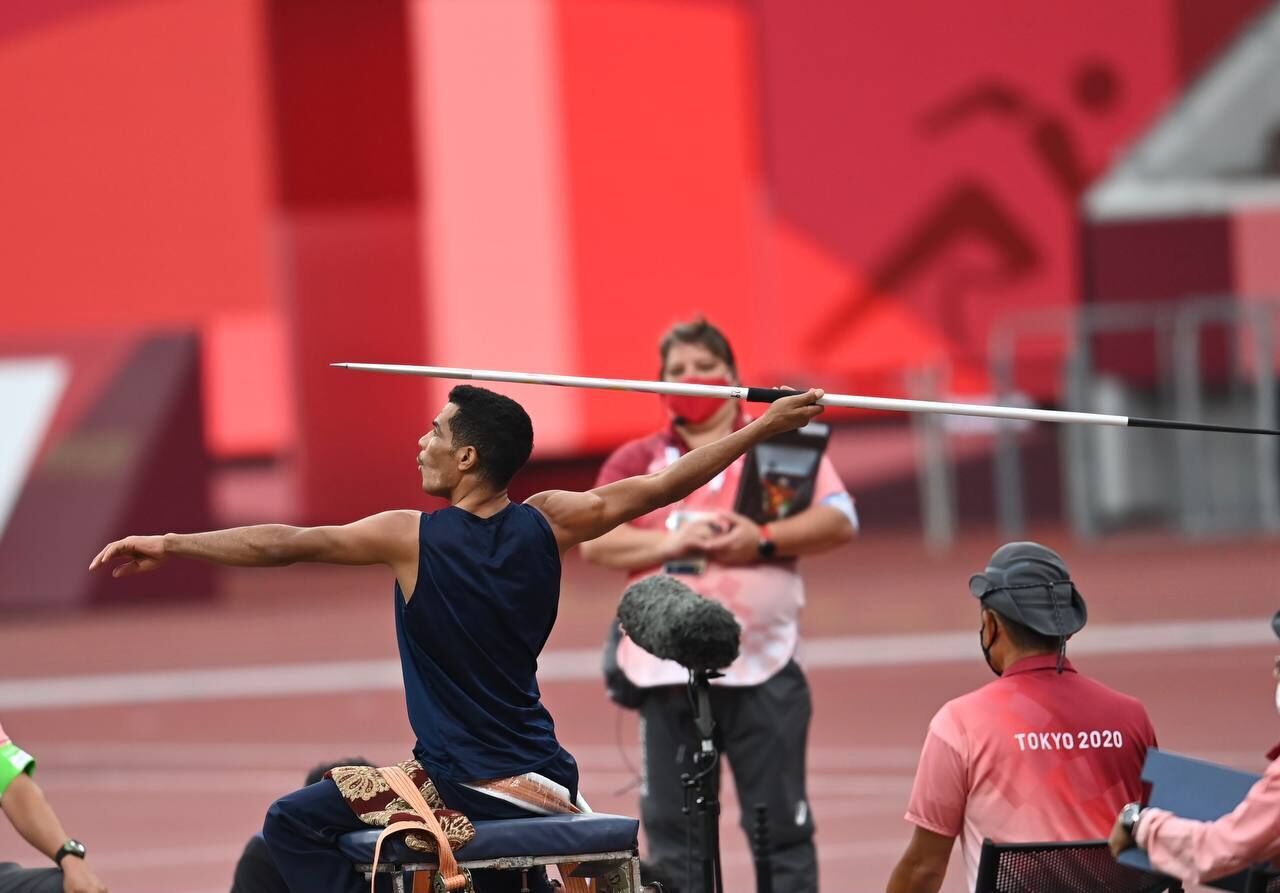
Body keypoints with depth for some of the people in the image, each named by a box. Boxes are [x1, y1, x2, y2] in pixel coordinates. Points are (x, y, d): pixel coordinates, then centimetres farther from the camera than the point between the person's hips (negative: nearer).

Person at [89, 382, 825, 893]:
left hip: (465, 792, -6)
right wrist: (766, 426, 16)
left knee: (294, 825, 0)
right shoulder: (548, 525, 1)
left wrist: (168, 545, -6)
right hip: (547, 794, 6)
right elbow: (657, 489, 7)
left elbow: (283, 545, -12)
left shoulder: (412, 539, -11)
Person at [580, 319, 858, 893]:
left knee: (782, 824, 0)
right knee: (672, 832, 3)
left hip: (763, 670, -1)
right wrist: (673, 542, -14)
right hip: (668, 672, 1)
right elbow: (595, 541, 1)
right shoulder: (636, 462, 13)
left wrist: (764, 539, -14)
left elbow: (839, 520, 0)